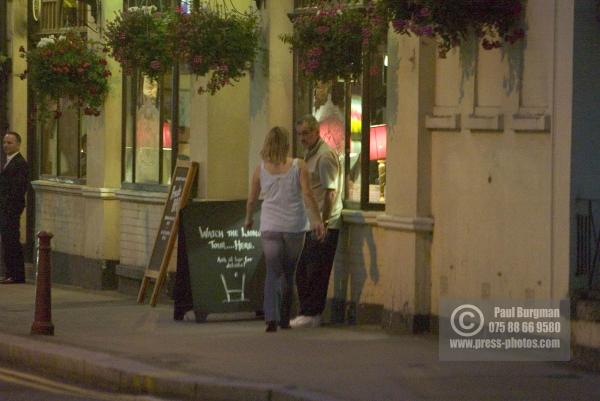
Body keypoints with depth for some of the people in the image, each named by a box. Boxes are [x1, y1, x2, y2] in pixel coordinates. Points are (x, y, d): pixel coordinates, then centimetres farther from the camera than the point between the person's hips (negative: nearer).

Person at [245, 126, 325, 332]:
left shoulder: (261, 169, 2)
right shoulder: (298, 166, -2)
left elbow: (252, 199, 8)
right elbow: (308, 195, -9)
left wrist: (248, 219, 25)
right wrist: (317, 220, -6)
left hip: (270, 227, 0)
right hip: (294, 226, 0)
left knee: (273, 272, 1)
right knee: (288, 273, 14)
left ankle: (271, 317, -19)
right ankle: (284, 319, 21)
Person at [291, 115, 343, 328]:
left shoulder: (325, 155, -14)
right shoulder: (310, 154, 18)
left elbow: (330, 192, -19)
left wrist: (323, 223, -22)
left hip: (324, 225, -10)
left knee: (316, 271, -5)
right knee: (302, 270, 12)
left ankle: (312, 314, 0)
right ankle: (306, 313, 19)